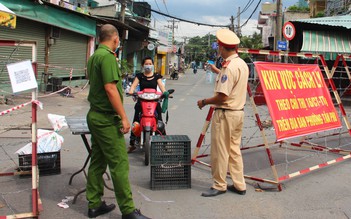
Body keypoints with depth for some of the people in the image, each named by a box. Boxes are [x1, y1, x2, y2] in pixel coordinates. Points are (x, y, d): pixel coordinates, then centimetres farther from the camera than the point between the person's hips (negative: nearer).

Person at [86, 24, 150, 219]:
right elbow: (110, 88, -22)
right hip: (107, 119, -10)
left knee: (97, 162, 14)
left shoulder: (94, 57, 13)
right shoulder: (108, 56, -15)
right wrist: (124, 117, -20)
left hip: (94, 115, 10)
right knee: (119, 164, -5)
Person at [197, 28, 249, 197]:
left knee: (219, 152, 3)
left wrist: (204, 102, -9)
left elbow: (222, 96, -23)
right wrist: (218, 72, 29)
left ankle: (219, 186, 14)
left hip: (225, 114, -9)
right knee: (234, 150, 16)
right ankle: (239, 185, 22)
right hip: (239, 112, 9)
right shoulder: (243, 64, 8)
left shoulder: (229, 66, -20)